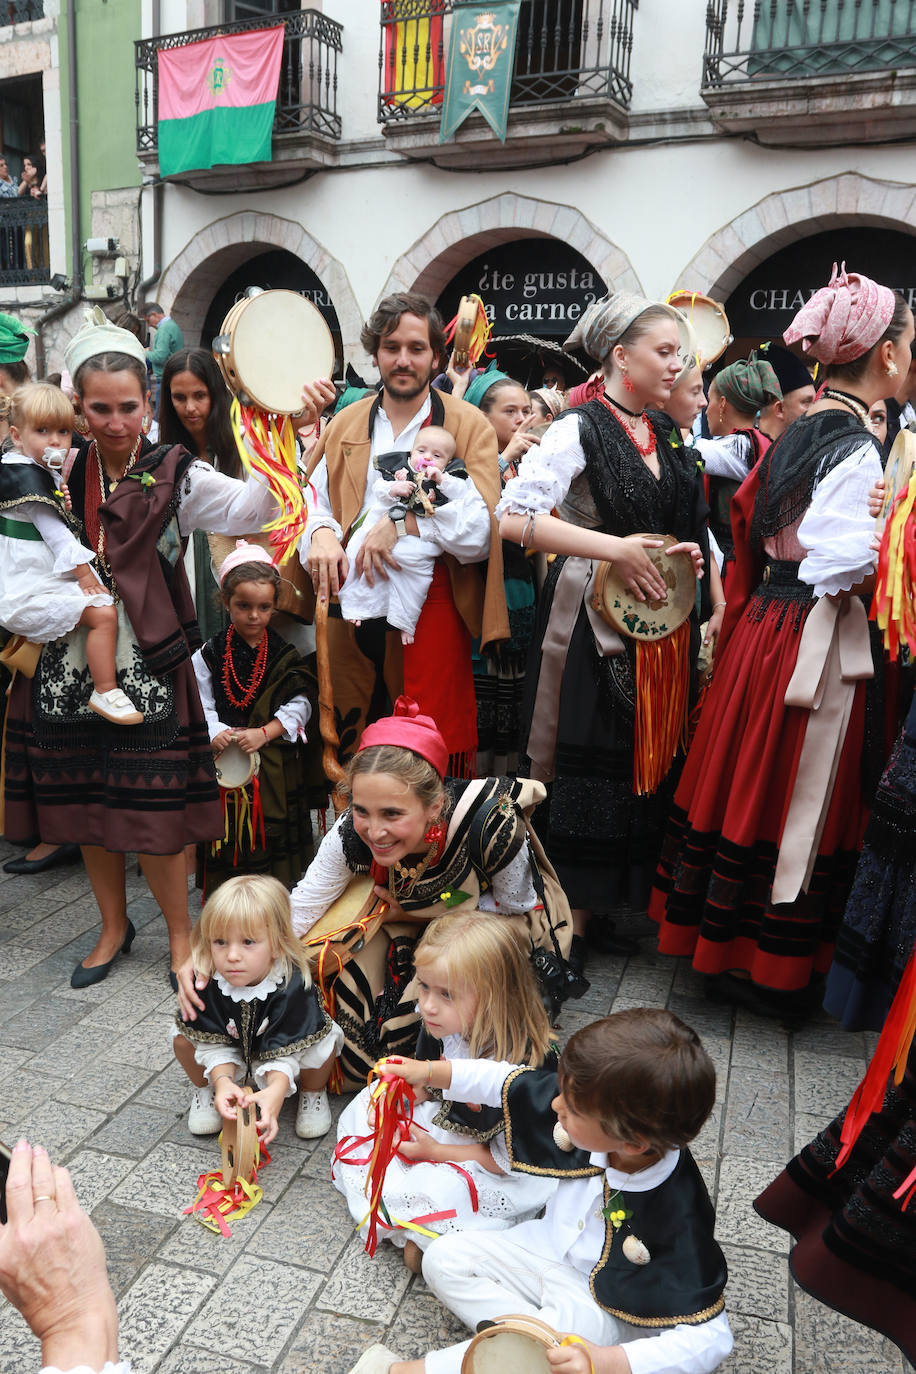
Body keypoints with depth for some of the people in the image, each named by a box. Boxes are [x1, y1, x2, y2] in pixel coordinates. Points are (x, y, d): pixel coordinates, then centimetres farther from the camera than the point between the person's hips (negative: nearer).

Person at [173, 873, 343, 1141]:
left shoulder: (293, 985, -35)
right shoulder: (207, 981, -28)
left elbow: (284, 1051, -33)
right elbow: (214, 1043, -21)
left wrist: (276, 1091, -54)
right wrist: (222, 1081, -42)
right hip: (230, 1060, 2)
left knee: (324, 1042, -30)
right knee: (183, 1039, -21)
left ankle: (312, 1092, 5)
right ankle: (205, 1090, 11)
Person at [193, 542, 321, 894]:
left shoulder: (285, 654, 2)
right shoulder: (209, 654, 3)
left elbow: (299, 704, -4)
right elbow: (200, 703, 1)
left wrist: (263, 733, -15)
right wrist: (214, 732, -18)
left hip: (275, 763, 0)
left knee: (273, 831, 5)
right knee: (227, 833, 4)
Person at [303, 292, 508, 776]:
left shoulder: (470, 427, 3)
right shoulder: (345, 424, 15)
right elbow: (314, 501, 14)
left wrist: (404, 522, -20)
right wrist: (322, 534, -9)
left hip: (431, 605, -3)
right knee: (349, 745, 10)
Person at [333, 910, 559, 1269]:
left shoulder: (523, 1067, -36)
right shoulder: (441, 1026, -15)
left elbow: (509, 1160, -25)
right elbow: (427, 1081, 8)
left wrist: (435, 1151, -20)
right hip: (445, 1125, 8)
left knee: (441, 1191, -33)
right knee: (362, 1109, 3)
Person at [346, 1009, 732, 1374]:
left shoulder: (677, 1215, -36)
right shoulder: (594, 1103, -22)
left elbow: (710, 1338, -32)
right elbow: (510, 1083, -7)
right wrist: (429, 1072, -5)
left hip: (605, 1307, -6)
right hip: (551, 1249, 6)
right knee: (444, 1257, -3)